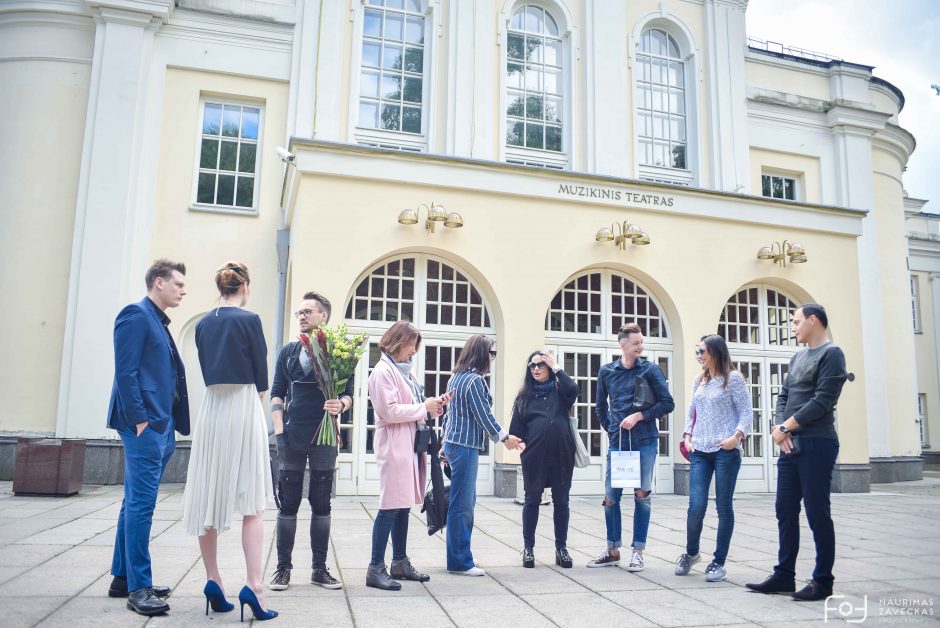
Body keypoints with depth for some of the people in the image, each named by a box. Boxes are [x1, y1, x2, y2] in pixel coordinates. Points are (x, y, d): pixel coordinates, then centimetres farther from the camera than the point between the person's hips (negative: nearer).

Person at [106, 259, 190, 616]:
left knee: (136, 503, 14)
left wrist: (169, 427, 14)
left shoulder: (159, 322, 20)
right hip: (144, 424, -10)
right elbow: (126, 372, -15)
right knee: (141, 503, -6)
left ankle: (123, 579, 23)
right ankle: (138, 587, 0)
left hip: (161, 426, 10)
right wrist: (140, 420, -19)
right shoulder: (136, 315, -7)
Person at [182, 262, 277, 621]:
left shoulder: (203, 324, 9)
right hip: (244, 407, -5)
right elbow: (261, 371, -3)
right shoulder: (249, 319, -7)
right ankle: (253, 585, -10)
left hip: (212, 408, 5)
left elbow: (207, 370, 12)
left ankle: (213, 581, 12)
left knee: (209, 497, 9)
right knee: (252, 502, -3)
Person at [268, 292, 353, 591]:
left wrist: (340, 404, -21)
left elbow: (348, 393, 2)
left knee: (322, 505, 7)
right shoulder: (289, 352, 10)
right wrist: (279, 430, -3)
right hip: (292, 438, 1)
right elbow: (277, 394, 9)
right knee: (288, 503, 5)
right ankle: (283, 567, 15)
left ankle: (320, 568, 17)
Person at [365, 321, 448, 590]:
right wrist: (423, 408, -11)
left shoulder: (404, 371, 16)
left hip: (411, 444, 9)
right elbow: (388, 411, -18)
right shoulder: (384, 371, -10)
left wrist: (431, 407, 6)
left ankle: (400, 562, 22)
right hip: (394, 445, -9)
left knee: (404, 505, 12)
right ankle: (376, 569, 0)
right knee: (390, 506, -7)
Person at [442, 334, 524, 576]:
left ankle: (459, 557, 22)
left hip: (454, 443, 10)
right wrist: (505, 437, 1)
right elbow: (484, 416, -13)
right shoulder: (475, 380, -15)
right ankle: (459, 562, 6)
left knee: (466, 503, 15)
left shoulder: (457, 377, 13)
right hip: (466, 447, -10)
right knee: (462, 505, -2)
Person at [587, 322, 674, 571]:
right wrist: (611, 428, 8)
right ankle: (612, 550, 19)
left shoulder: (650, 369, 0)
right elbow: (600, 406, 18)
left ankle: (637, 552, 15)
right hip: (617, 442, 2)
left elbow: (667, 403, -3)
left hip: (644, 441, -2)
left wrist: (639, 416, -11)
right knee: (610, 496, 5)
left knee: (642, 495, 4)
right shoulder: (606, 371, 6)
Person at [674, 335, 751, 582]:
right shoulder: (698, 381, 15)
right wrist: (687, 437, 6)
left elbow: (746, 413, -4)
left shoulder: (733, 378, -1)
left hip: (725, 451, -4)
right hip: (699, 451, 4)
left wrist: (737, 437, -18)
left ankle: (719, 562, 14)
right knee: (696, 506, -3)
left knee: (723, 507, 4)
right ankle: (691, 552, 20)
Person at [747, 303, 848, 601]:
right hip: (790, 445, 8)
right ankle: (784, 575, 17)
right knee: (786, 512, 9)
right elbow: (783, 397, 15)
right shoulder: (797, 358, 19)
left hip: (816, 445, -8)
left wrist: (785, 428, -10)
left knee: (817, 513, -1)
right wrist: (781, 428, -3)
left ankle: (823, 580, 11)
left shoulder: (831, 354, -6)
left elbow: (822, 401, -15)